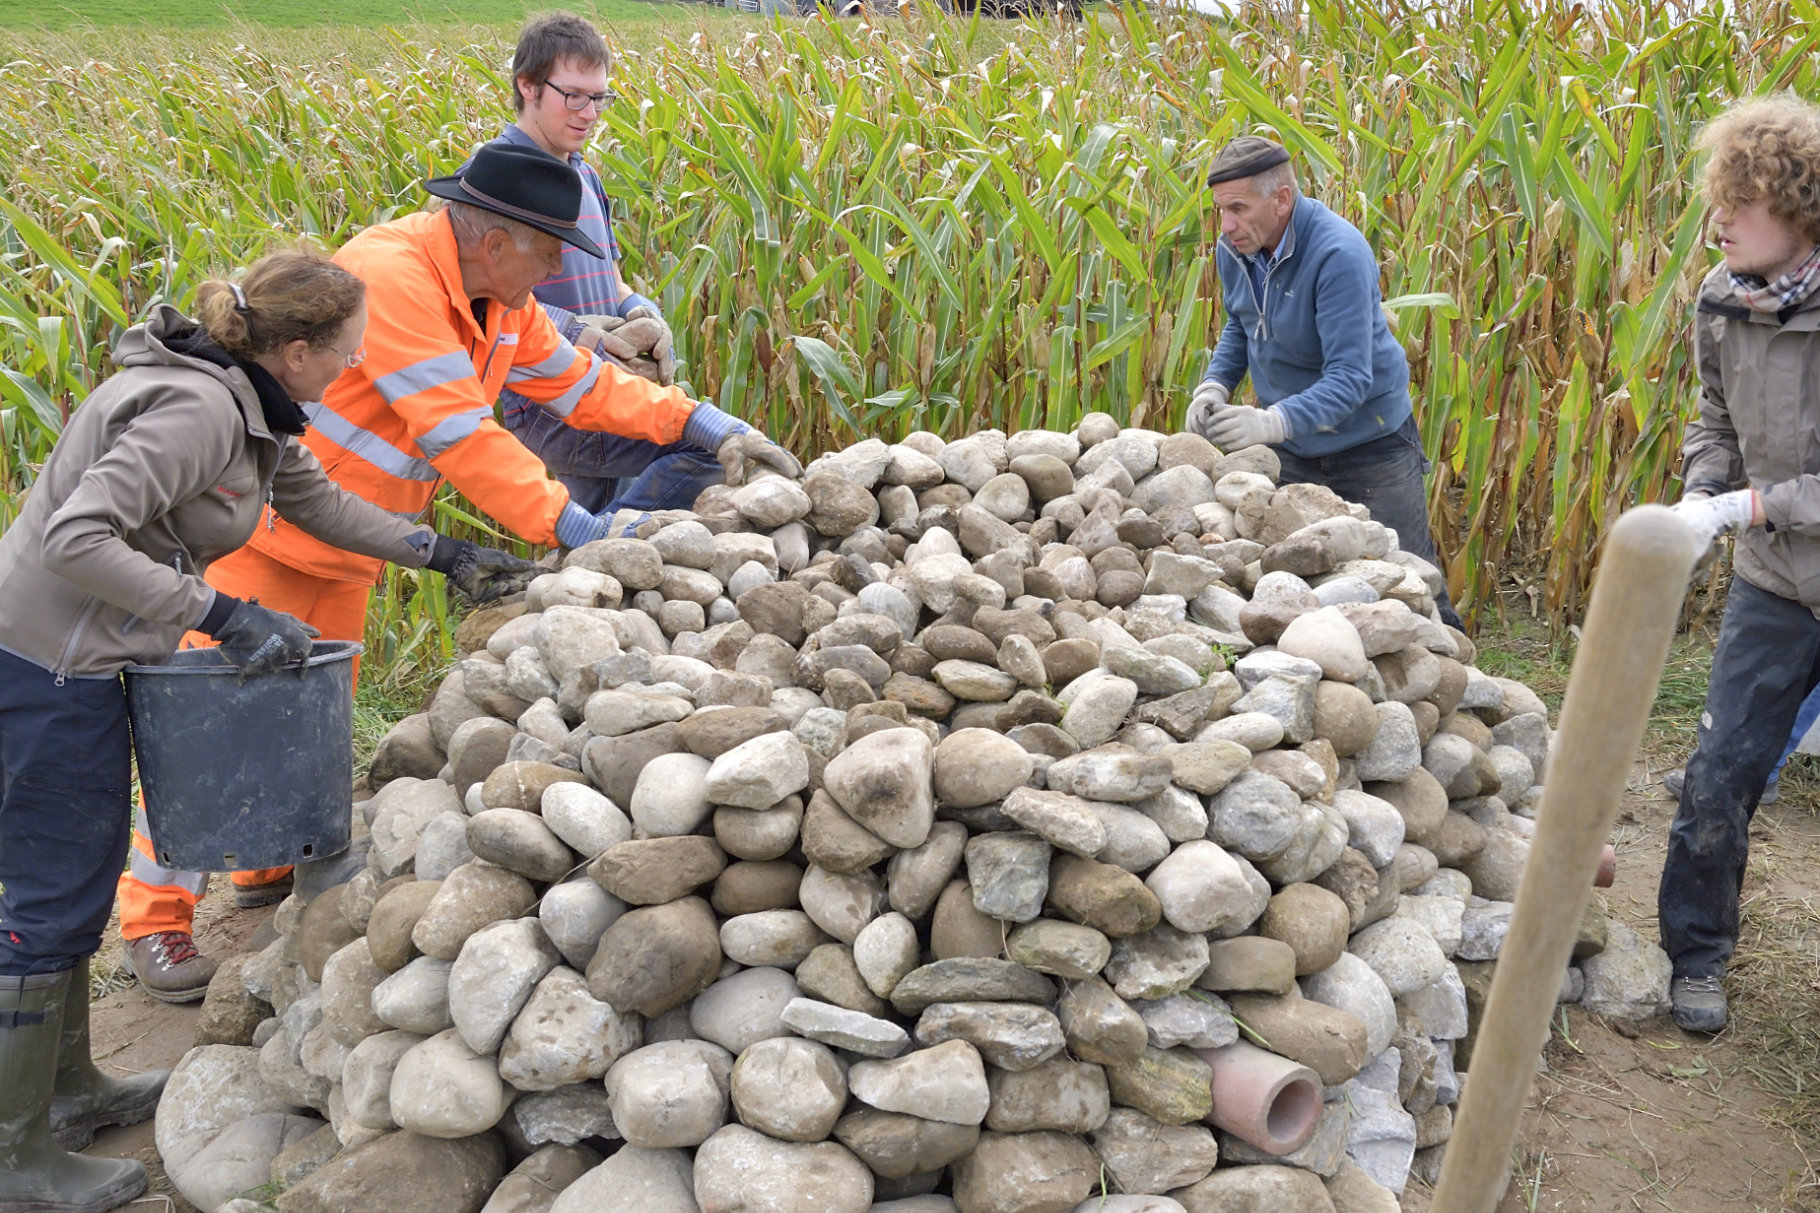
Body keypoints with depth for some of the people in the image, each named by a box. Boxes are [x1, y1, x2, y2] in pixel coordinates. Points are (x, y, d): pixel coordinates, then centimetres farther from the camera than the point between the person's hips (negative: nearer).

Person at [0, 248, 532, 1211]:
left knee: (80, 881, 19)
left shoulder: (250, 403, 7)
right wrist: (224, 615, -28)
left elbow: (317, 501, 21)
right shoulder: (195, 409, -24)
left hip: (85, 659, 10)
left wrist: (442, 553, 19)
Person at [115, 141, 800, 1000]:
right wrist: (574, 527, -31)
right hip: (263, 521, -9)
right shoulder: (391, 277, -29)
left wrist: (707, 425, -4)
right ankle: (156, 917, 8)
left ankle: (268, 866, 36)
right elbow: (462, 439, -32)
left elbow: (582, 383, 5)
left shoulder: (498, 297, 0)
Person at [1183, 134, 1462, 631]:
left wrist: (1274, 421, -48)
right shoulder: (1234, 249, -6)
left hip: (1369, 445, -6)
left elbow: (1350, 376, -33)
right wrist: (1215, 385, -7)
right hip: (1290, 449, 6)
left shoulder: (1338, 254, -28)